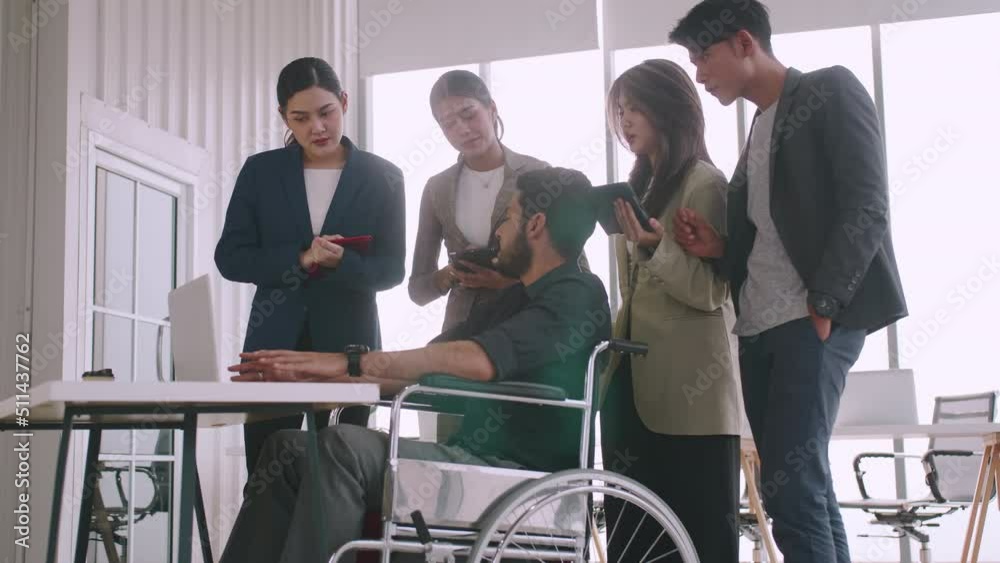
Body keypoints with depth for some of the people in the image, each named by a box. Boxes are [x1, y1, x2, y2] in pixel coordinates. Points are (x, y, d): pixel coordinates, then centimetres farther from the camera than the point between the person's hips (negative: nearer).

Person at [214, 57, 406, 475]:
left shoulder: (383, 177, 3)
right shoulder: (260, 171, 6)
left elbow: (391, 269, 0)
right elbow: (230, 257, 1)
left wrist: (341, 263, -20)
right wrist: (300, 260, -15)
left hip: (348, 345, 0)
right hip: (274, 343, 1)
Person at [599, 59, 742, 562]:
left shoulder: (704, 184, -7)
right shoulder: (641, 184, 17)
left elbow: (710, 291, -15)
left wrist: (654, 247, -29)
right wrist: (614, 343, 14)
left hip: (688, 392, -8)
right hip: (634, 381, 9)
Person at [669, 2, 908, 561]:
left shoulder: (831, 92, -1)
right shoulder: (759, 129, 22)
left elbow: (866, 208, -12)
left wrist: (822, 305, -17)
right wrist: (717, 247, 4)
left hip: (815, 320, -8)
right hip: (759, 327, 8)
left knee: (793, 487, -14)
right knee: (803, 487, 7)